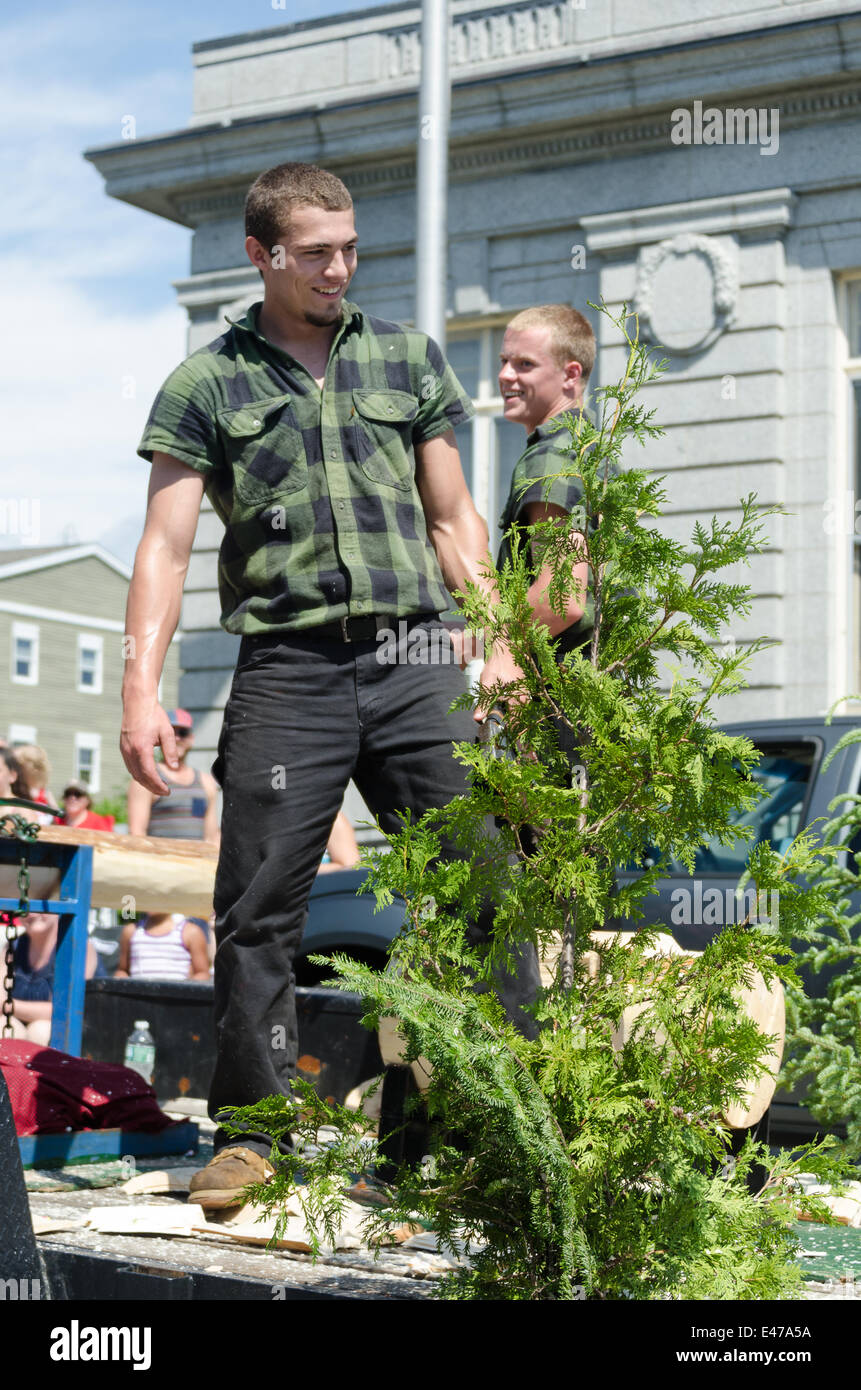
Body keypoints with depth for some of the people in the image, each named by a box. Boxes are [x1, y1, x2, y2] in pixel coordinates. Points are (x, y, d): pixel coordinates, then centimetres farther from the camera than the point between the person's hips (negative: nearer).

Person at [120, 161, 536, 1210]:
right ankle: (250, 1132, 9)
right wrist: (142, 689, -7)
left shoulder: (407, 359, 16)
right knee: (258, 907, -2)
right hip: (286, 670, -1)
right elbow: (166, 544, 3)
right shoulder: (206, 385, 8)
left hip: (413, 660, 2)